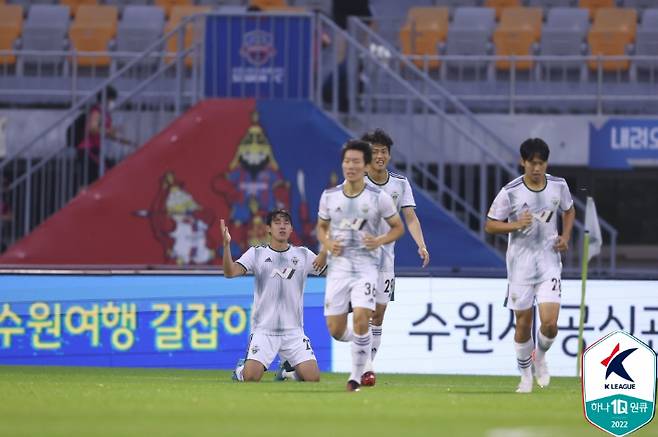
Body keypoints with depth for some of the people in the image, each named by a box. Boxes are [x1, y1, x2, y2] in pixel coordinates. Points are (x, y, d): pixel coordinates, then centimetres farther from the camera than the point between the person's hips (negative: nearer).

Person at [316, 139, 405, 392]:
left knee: (360, 319, -22)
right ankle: (359, 343, 35)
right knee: (335, 331, 0)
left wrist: (380, 241, -13)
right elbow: (321, 227, 17)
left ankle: (357, 375, -7)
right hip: (338, 266, 3)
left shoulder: (379, 198, -4)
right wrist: (327, 243, -4)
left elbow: (398, 227, 6)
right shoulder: (329, 196, 3)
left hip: (366, 267, -3)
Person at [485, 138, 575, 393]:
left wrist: (565, 237, 3)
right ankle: (526, 375, 24)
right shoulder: (510, 192, -11)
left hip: (549, 261, 1)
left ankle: (540, 357, 19)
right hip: (520, 264, -1)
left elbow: (569, 210, 18)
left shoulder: (558, 186, -2)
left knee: (550, 322, -12)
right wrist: (515, 225, -21)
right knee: (523, 324, 5)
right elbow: (490, 225, -4)